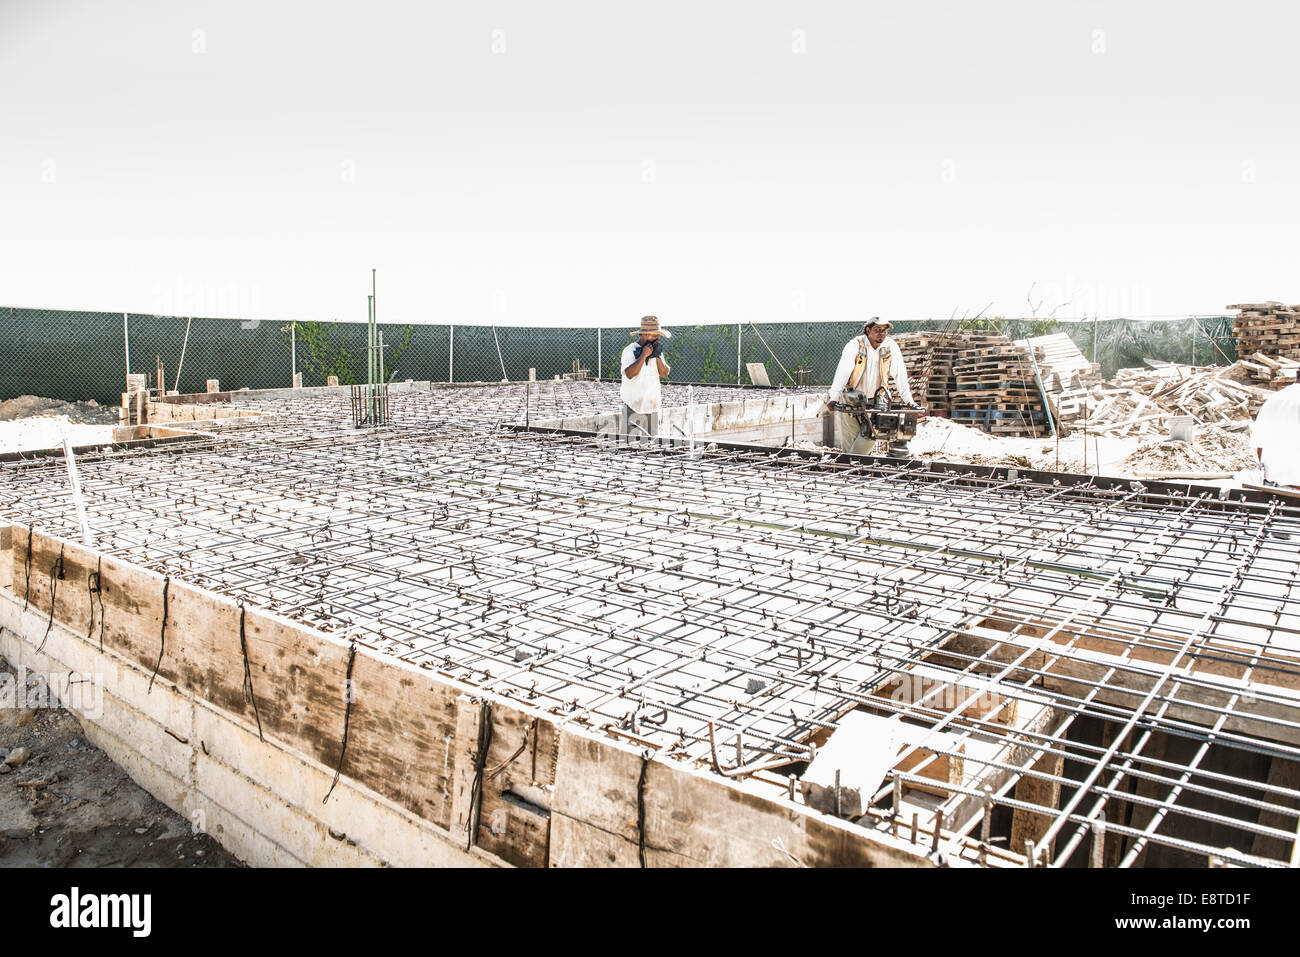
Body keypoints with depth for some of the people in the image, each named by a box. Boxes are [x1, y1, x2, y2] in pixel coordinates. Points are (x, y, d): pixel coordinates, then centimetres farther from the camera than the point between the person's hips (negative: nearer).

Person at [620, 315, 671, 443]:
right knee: (631, 441, -10)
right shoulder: (630, 350, -9)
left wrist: (657, 357, -8)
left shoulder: (657, 351, 11)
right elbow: (630, 374, -23)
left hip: (652, 406, 6)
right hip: (633, 406, -6)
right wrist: (644, 355, -20)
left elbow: (665, 374, 5)